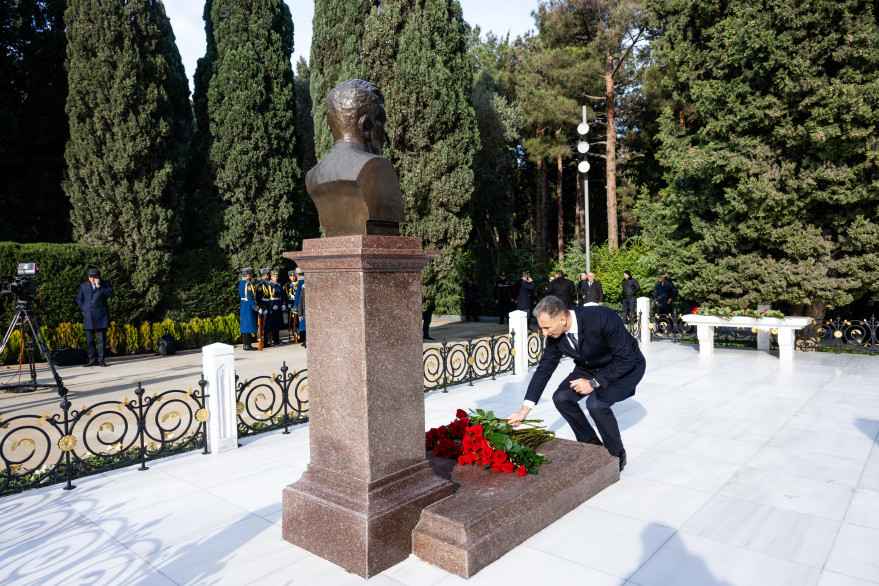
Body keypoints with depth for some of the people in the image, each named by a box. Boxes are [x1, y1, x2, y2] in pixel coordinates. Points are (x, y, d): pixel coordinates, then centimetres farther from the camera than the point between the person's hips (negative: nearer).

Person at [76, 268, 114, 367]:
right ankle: (92, 360, 10)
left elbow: (110, 294, -11)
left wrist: (99, 286, -14)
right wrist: (84, 309, 7)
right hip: (88, 317, 3)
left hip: (101, 317, -3)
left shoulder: (105, 284, 6)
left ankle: (101, 360, 2)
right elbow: (79, 299, 21)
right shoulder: (84, 286, 15)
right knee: (89, 339, 3)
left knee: (101, 339, -3)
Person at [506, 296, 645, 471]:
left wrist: (593, 383, -29)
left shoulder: (603, 318, -37)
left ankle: (617, 455, -1)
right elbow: (543, 370, -8)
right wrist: (524, 411, -9)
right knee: (561, 397, -11)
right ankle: (591, 443, 12)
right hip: (590, 368, 6)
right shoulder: (555, 335, -17)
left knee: (596, 404, -28)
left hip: (626, 366, -6)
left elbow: (626, 360, -27)